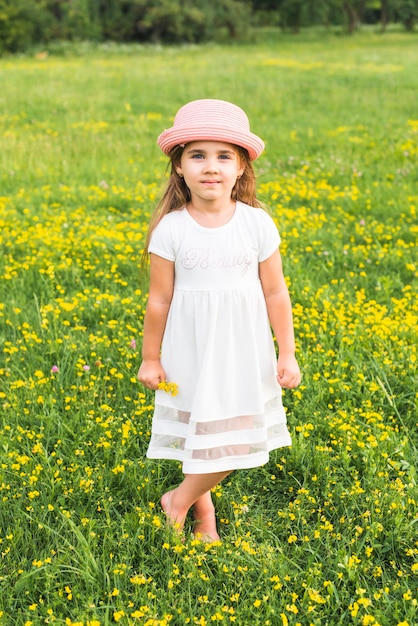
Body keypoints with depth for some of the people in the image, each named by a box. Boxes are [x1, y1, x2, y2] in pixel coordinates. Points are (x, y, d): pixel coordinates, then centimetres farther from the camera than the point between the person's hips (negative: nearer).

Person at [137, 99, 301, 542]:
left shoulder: (257, 223, -7)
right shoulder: (170, 229, -10)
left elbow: (275, 293, -1)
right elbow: (159, 299, -3)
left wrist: (287, 354, 2)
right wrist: (150, 358, 4)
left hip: (243, 352, 2)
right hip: (191, 352, -1)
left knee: (236, 437, 5)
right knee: (200, 433, 6)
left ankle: (179, 499, 27)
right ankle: (203, 509, 30)